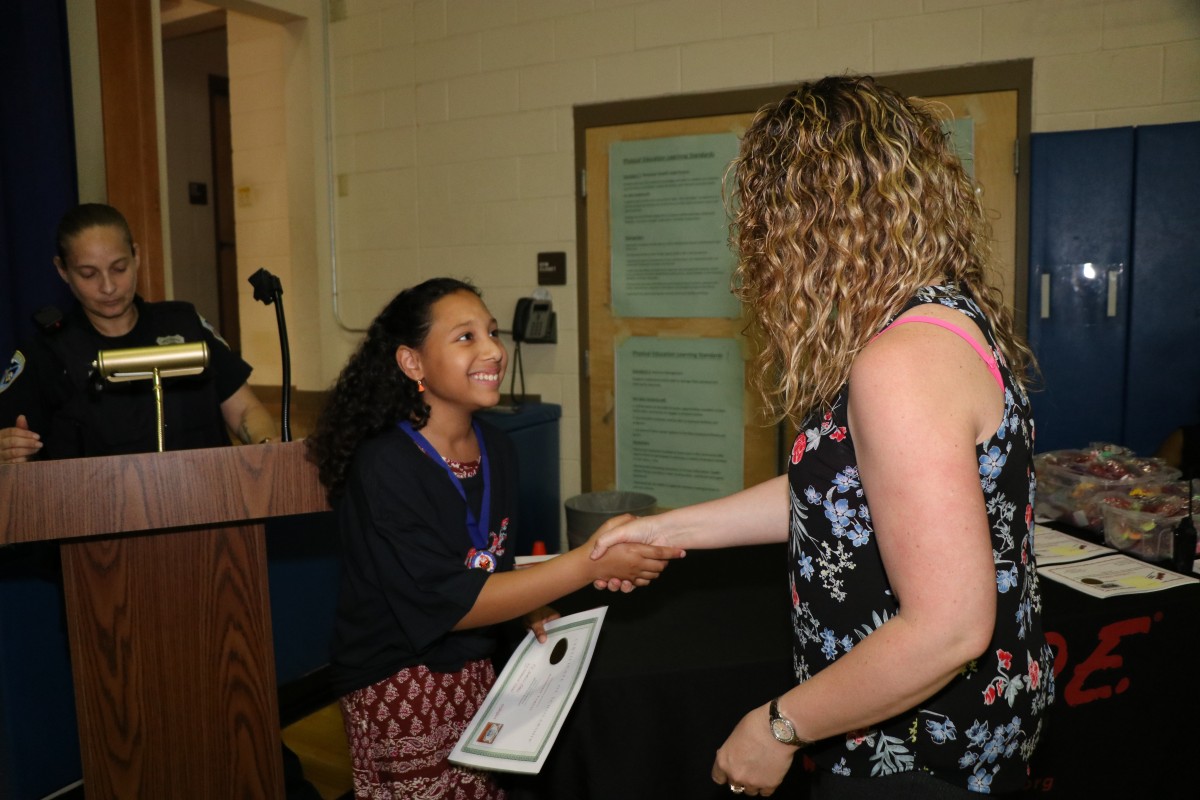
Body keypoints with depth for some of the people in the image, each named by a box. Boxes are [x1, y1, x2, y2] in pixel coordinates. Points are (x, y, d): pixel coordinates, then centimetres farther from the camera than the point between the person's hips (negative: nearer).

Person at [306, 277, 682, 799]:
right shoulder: (384, 466, -22)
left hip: (476, 670, 6)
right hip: (402, 687, -6)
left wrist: (532, 609, -6)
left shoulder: (495, 448, -1)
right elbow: (450, 604, -25)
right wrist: (592, 563, -29)